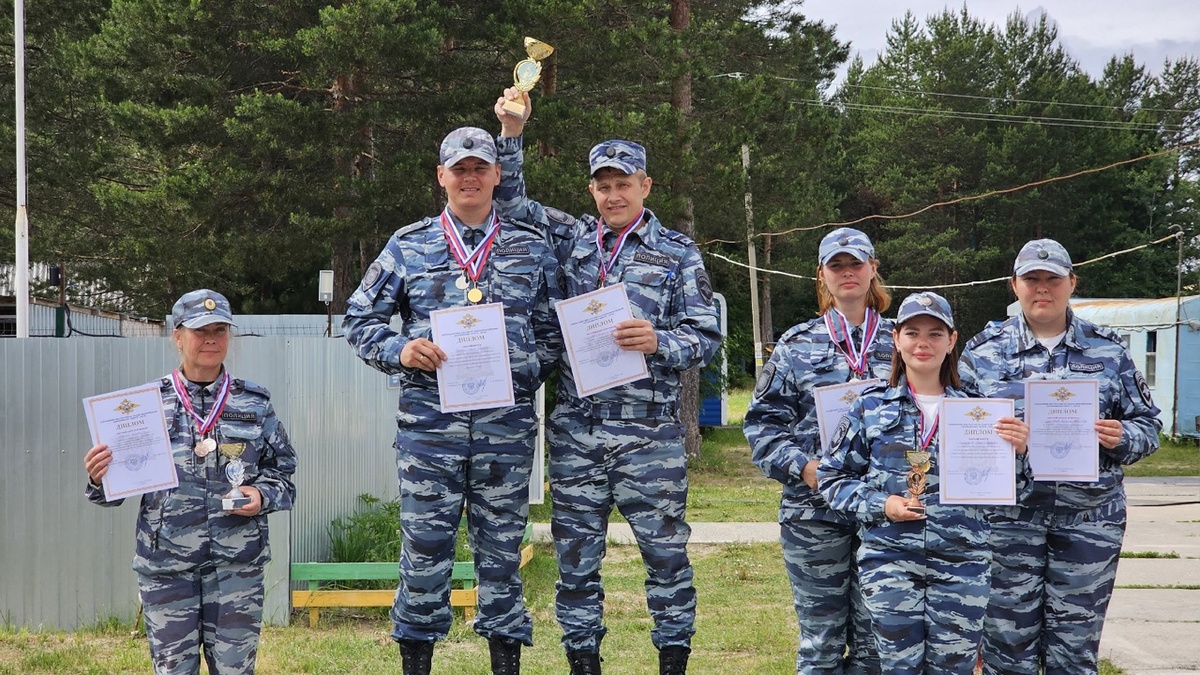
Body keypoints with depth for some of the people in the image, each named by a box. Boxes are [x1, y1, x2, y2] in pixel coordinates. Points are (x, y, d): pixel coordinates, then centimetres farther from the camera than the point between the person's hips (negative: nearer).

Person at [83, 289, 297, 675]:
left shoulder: (255, 403, 7)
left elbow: (282, 474, 11)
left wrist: (263, 496, -9)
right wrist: (99, 478, -16)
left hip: (238, 562, 1)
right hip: (166, 565, -1)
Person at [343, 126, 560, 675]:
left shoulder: (531, 249, 10)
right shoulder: (408, 246, 8)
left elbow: (553, 329, 15)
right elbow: (359, 319, 10)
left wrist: (529, 372, 0)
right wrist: (398, 351, -7)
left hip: (506, 424, 1)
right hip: (429, 419, -1)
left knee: (502, 548, 6)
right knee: (424, 547, 0)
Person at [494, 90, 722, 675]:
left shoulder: (677, 253, 4)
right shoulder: (571, 239, 12)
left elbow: (706, 335, 2)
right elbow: (509, 201, 17)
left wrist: (658, 342, -17)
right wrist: (511, 132, 4)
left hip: (649, 433, -3)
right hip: (575, 429, 3)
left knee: (665, 551, 1)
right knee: (576, 556, 7)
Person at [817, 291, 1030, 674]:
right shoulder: (871, 408, 5)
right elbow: (833, 478, 7)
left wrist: (1015, 453, -10)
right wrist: (880, 505, -7)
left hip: (962, 561, 1)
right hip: (890, 560, -1)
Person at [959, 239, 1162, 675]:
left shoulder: (1108, 350, 9)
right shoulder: (984, 351, 6)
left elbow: (1147, 425, 11)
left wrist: (1122, 438, -10)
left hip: (1089, 518, 1)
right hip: (1009, 516, -1)